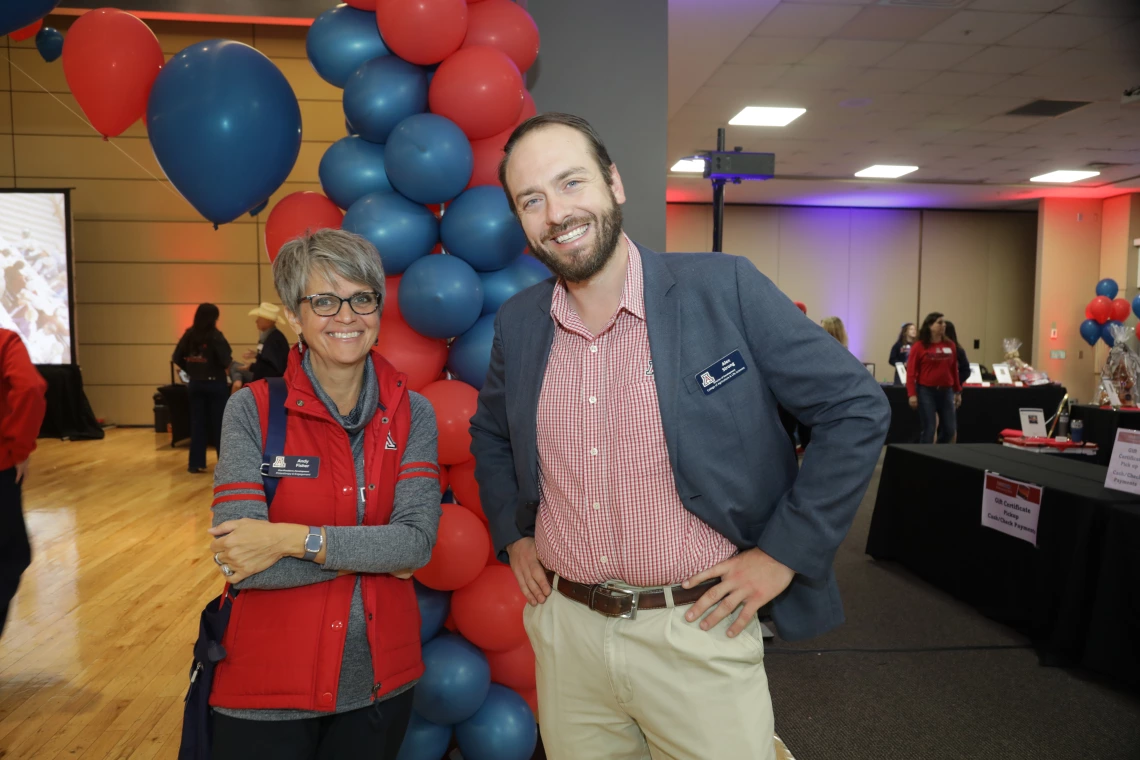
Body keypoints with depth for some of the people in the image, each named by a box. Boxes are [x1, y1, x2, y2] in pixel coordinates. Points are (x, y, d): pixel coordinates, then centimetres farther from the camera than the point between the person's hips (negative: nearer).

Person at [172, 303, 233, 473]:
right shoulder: (215, 336, -14)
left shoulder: (189, 334, 2)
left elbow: (177, 358, 4)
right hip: (215, 383, -4)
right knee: (220, 423, 3)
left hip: (195, 384, 5)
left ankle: (196, 463, 11)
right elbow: (226, 361, -19)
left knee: (197, 423, 9)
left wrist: (191, 371, 12)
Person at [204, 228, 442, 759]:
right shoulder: (252, 409, -10)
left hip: (380, 680, 2)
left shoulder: (411, 413, -3)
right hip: (269, 685, -2)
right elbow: (241, 561, -18)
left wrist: (292, 539, -22)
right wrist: (376, 551, -16)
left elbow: (418, 540, -15)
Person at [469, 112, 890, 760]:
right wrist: (513, 536, 10)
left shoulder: (725, 288, -12)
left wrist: (784, 552, -10)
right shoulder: (517, 324, 2)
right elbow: (489, 433, 20)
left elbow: (858, 408, -8)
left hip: (698, 632, -4)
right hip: (564, 629, 4)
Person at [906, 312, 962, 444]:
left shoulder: (950, 346, 9)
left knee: (950, 429, 6)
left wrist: (958, 392, 15)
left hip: (946, 391, 5)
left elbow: (954, 371, 14)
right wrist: (912, 394, -14)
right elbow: (911, 372, -8)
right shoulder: (919, 346, -5)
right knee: (928, 429, -3)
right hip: (926, 391, -5)